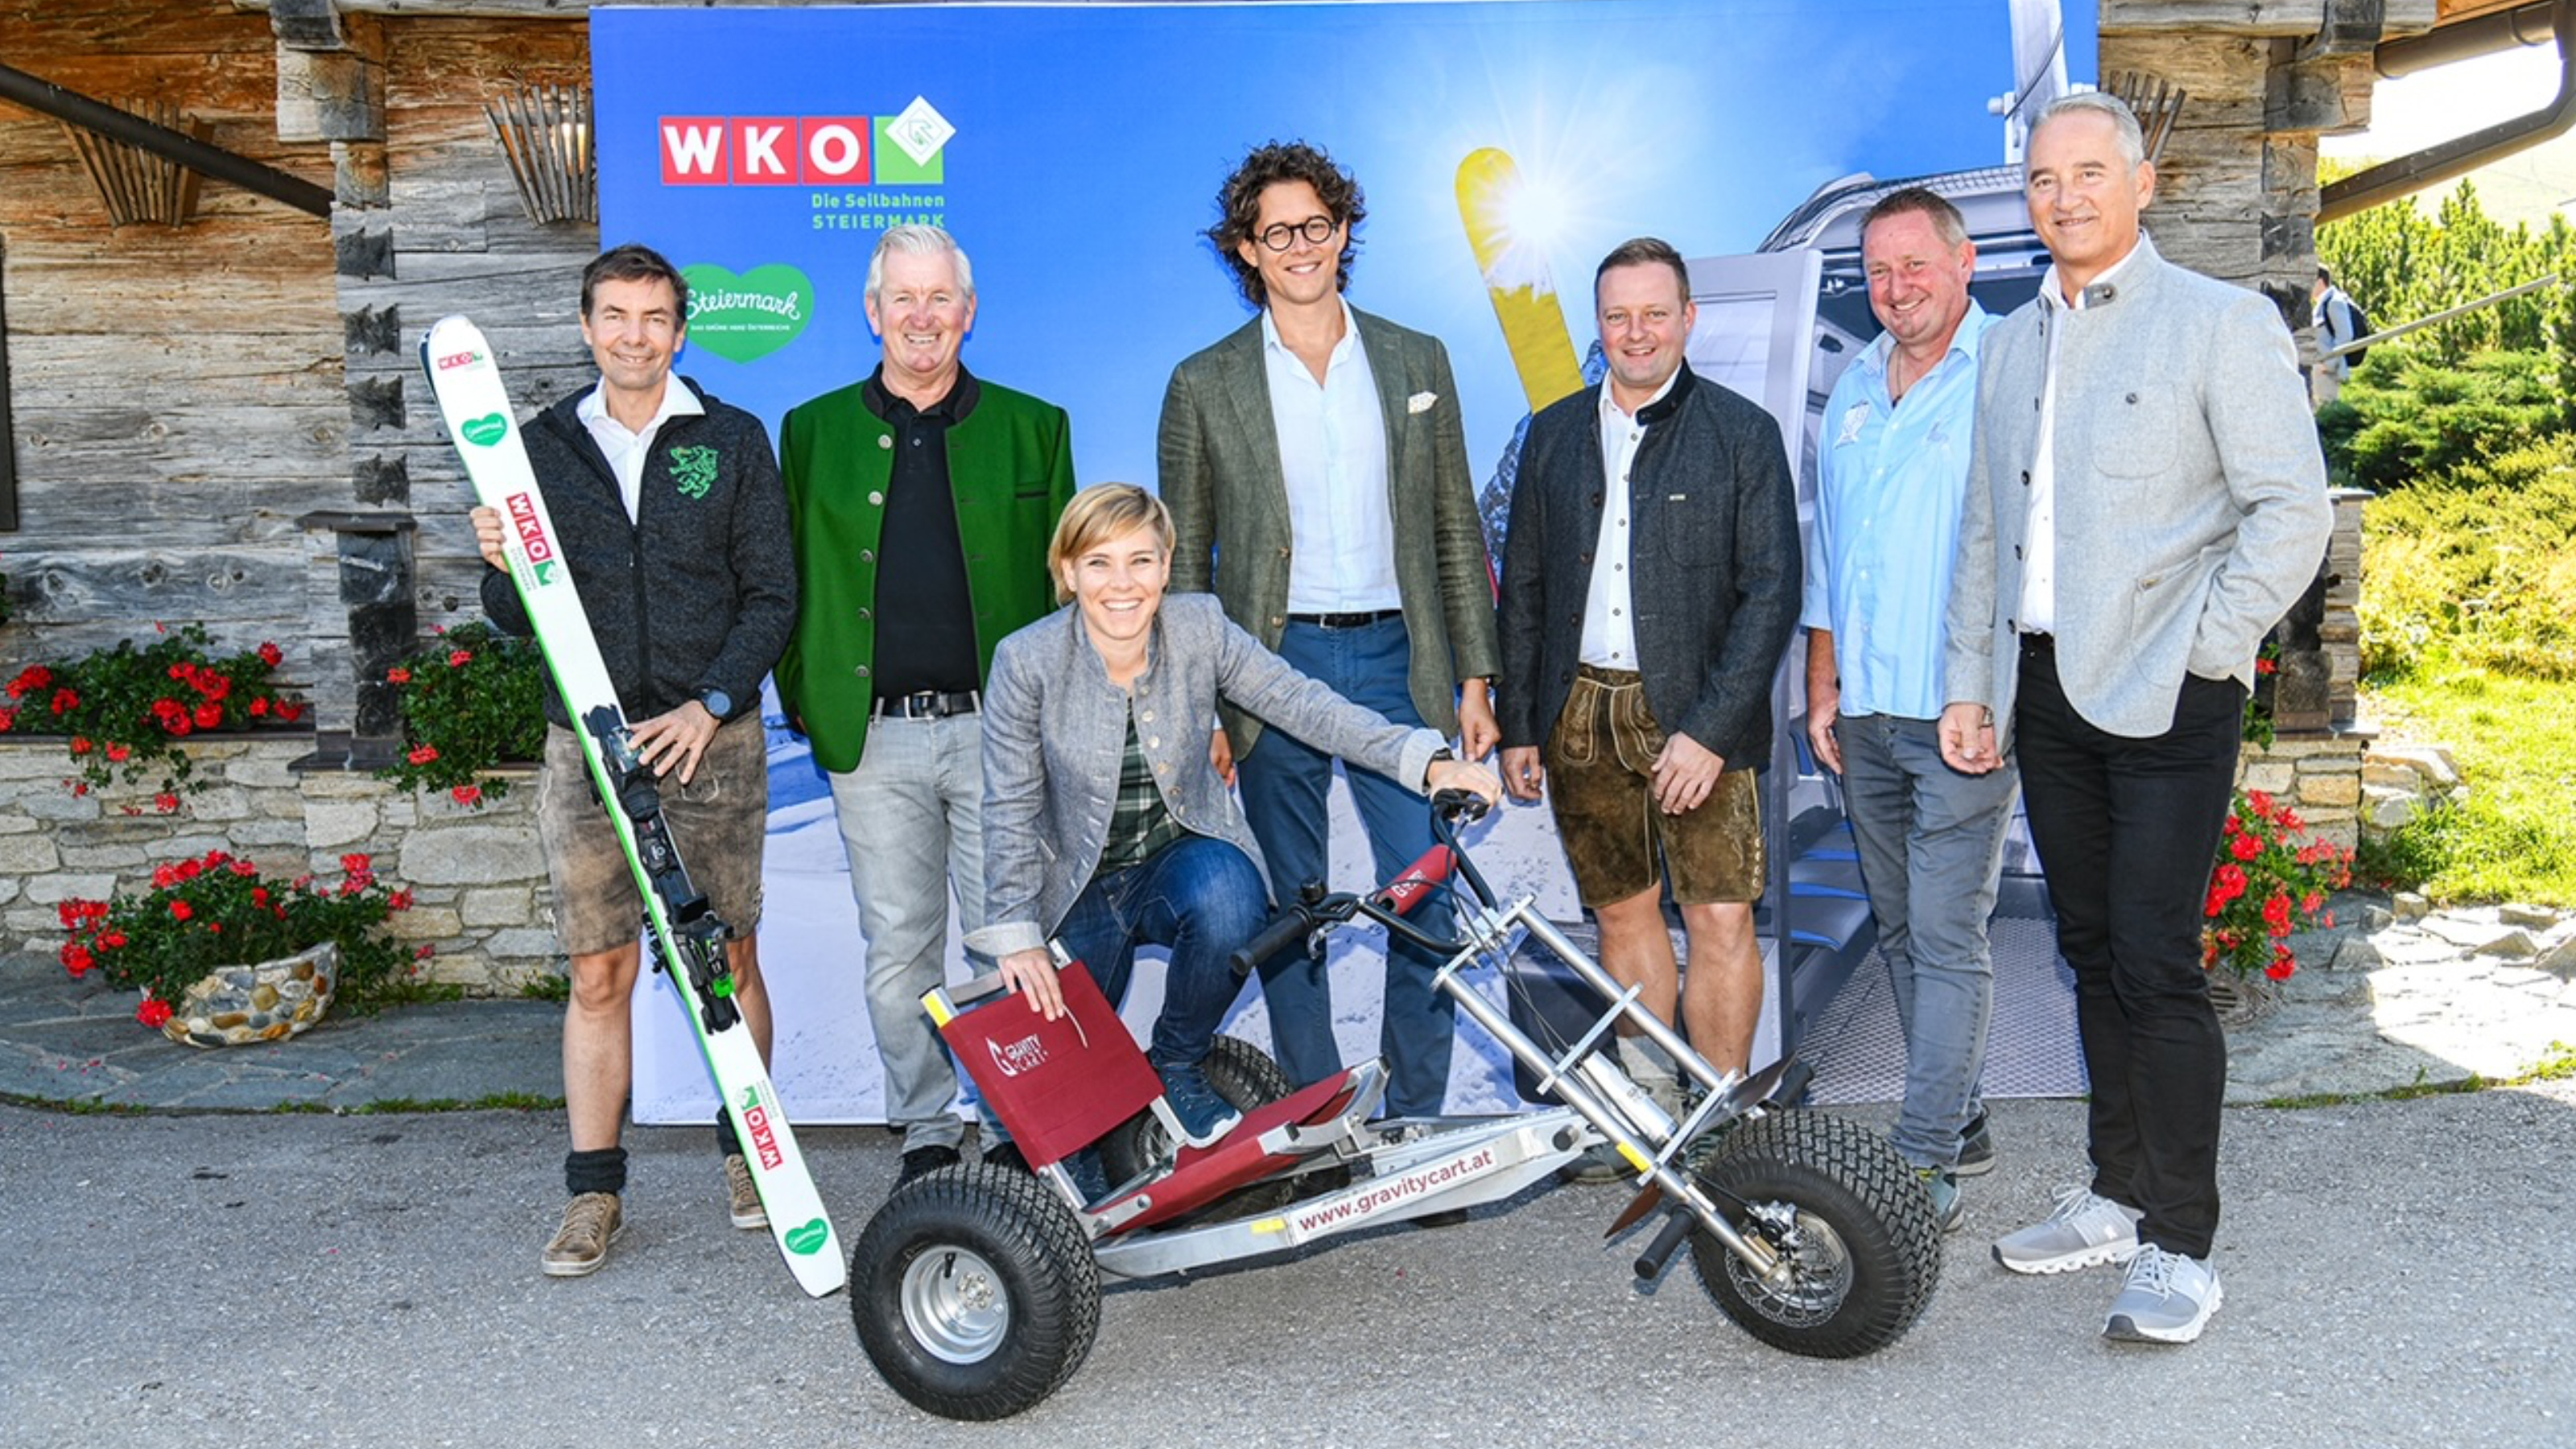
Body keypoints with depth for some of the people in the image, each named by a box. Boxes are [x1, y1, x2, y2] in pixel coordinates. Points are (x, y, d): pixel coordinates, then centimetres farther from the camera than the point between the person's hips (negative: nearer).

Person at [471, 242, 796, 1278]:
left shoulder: (732, 441, 5)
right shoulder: (543, 446, 10)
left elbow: (772, 596, 1)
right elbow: (514, 620, 10)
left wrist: (711, 703, -11)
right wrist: (501, 568, -12)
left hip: (711, 738, -1)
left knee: (729, 959, 6)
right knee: (598, 973, 2)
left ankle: (746, 1151, 23)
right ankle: (593, 1193, 11)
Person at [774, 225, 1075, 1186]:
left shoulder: (1031, 428, 8)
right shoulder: (814, 432, 9)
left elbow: (1064, 580, 8)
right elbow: (790, 583, 11)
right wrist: (807, 701, 4)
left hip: (999, 729, -1)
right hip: (871, 737, 1)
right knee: (898, 947, 9)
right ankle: (926, 1133, 23)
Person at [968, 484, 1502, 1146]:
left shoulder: (1199, 628, -11)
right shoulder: (1027, 661, -15)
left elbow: (1303, 703, -18)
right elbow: (1011, 809, -10)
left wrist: (1427, 761, -30)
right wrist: (1017, 935, -16)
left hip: (1184, 861, 0)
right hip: (1081, 893, 0)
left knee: (1227, 898, -35)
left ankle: (1177, 1065, -7)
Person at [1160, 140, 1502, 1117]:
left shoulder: (1417, 362, 9)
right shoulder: (1206, 386, 4)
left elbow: (1456, 530, 10)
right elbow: (1185, 558, 5)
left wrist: (1475, 678, 5)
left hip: (1397, 660, 1)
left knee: (1427, 898, -2)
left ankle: (1417, 1124, 14)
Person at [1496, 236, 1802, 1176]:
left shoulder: (1743, 434, -1)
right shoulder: (1555, 435, 10)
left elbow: (1771, 593, -7)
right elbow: (1523, 587, 12)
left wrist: (1708, 729, -15)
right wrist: (1516, 725, 8)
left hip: (1696, 715, -3)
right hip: (1579, 712, 4)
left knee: (1721, 922, -5)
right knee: (1623, 915, 11)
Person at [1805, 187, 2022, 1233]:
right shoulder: (1855, 386, 15)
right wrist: (1822, 685, 13)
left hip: (1962, 714, -7)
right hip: (1866, 714, 7)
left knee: (1947, 937, -6)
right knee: (1900, 931, 13)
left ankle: (1924, 1161, 0)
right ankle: (1959, 1124, 25)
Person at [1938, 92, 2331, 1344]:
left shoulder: (2222, 323, -3)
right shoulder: (2011, 345, 15)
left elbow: (2292, 511, -7)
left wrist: (2201, 650, -12)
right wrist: (1969, 680, 13)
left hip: (2164, 699, -6)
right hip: (2044, 689, 6)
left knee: (2156, 966, -7)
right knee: (2093, 956, 12)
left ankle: (2179, 1246, 4)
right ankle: (2117, 1196, 25)